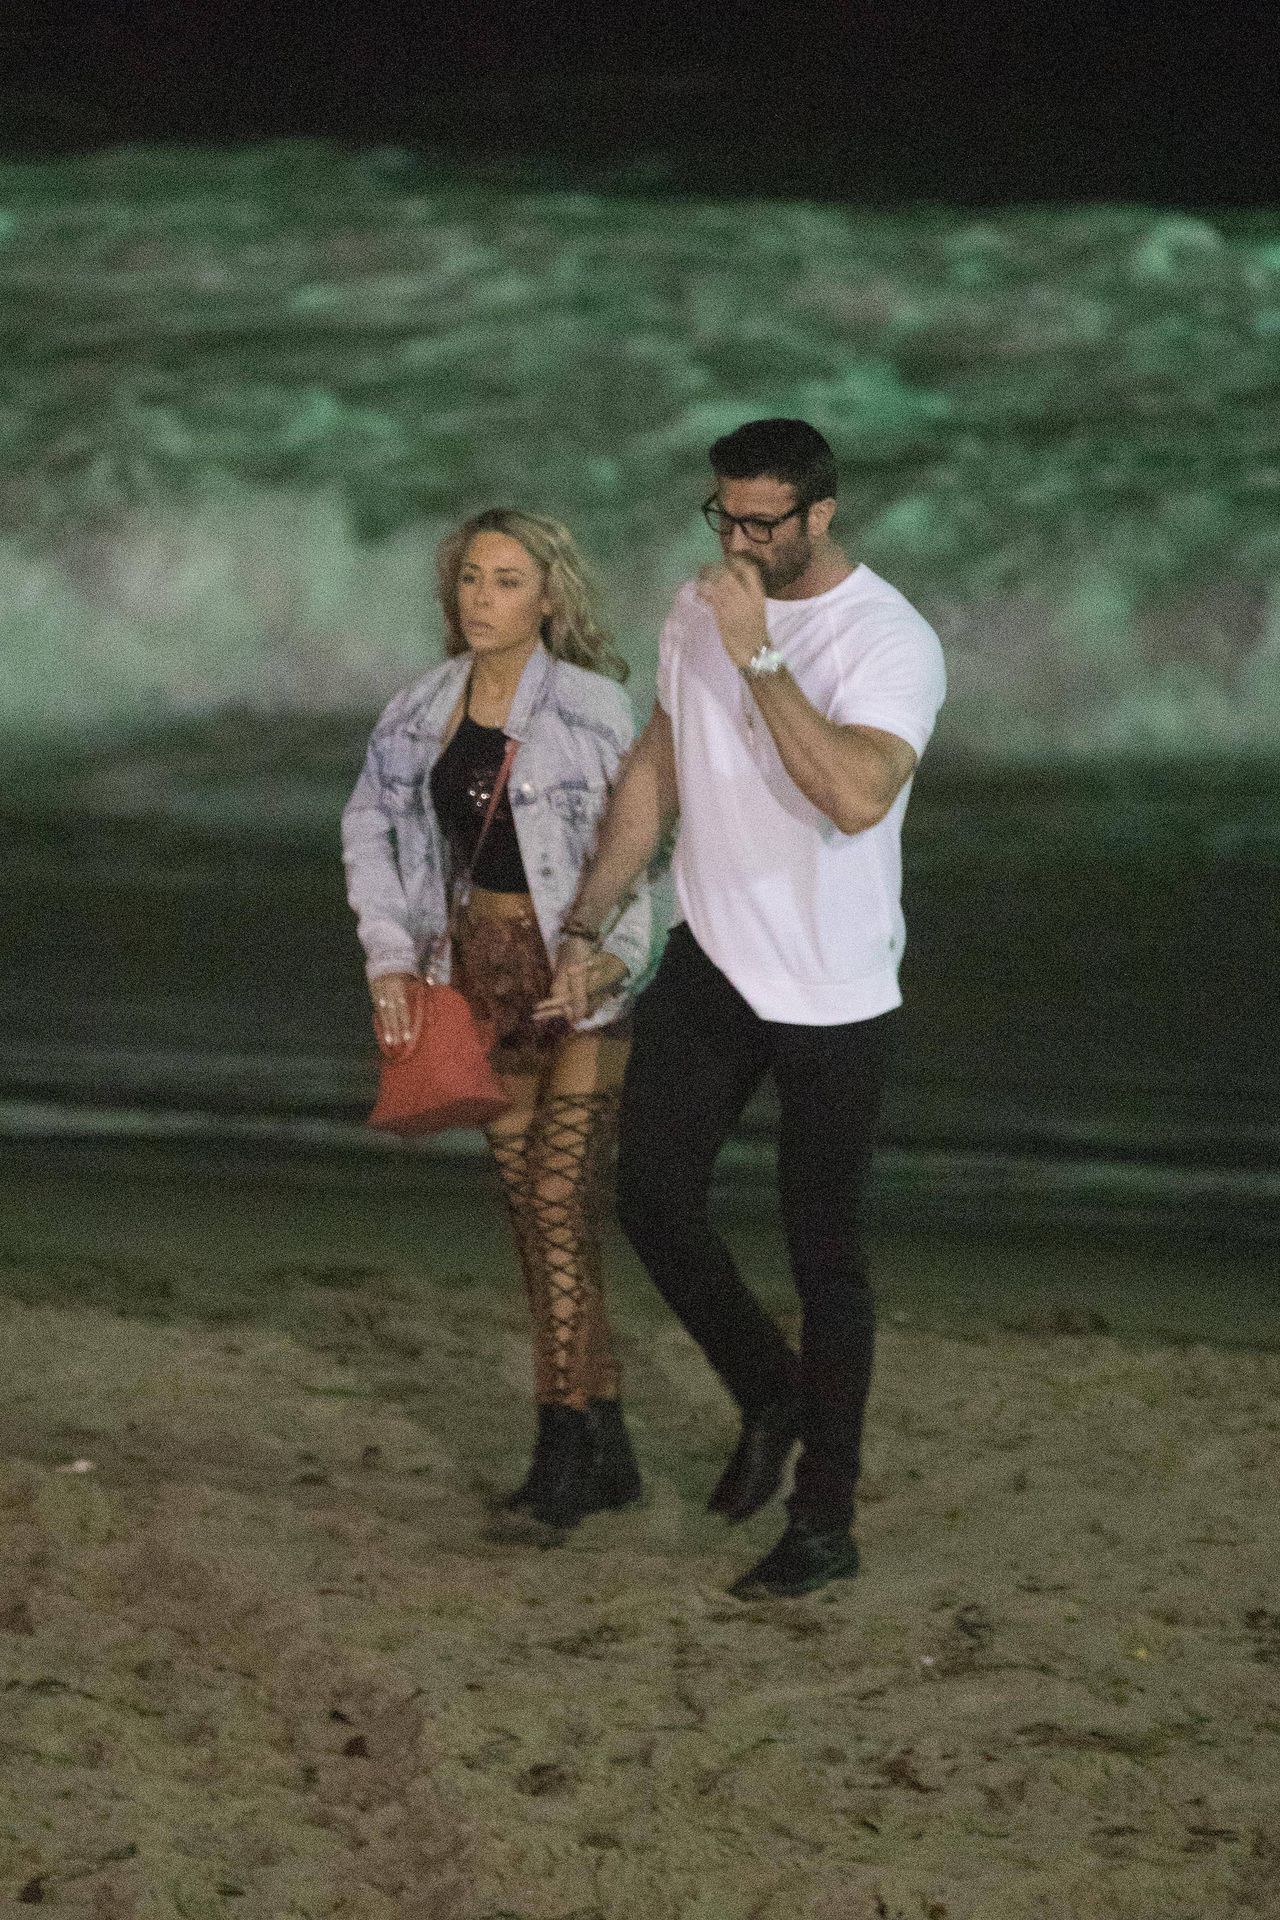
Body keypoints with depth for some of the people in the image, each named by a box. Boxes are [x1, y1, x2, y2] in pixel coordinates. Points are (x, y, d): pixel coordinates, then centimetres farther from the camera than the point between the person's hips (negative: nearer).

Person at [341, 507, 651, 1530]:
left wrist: (617, 955, -25)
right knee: (531, 1206, 8)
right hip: (488, 972, 6)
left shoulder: (593, 707, -15)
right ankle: (606, 1450, 17)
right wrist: (390, 954, 6)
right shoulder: (427, 709, 2)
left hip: (587, 976, -6)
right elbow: (371, 826, 15)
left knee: (560, 1200, -12)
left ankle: (562, 1452, -8)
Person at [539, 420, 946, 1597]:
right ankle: (768, 1399, 27)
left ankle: (825, 1524, 11)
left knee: (825, 1255, 2)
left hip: (834, 999, -6)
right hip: (710, 968, 6)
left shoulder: (890, 641, -17)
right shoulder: (701, 609, 5)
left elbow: (857, 795, -34)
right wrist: (583, 928, 14)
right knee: (652, 1201, 2)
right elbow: (657, 775, 15)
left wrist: (758, 659, -32)